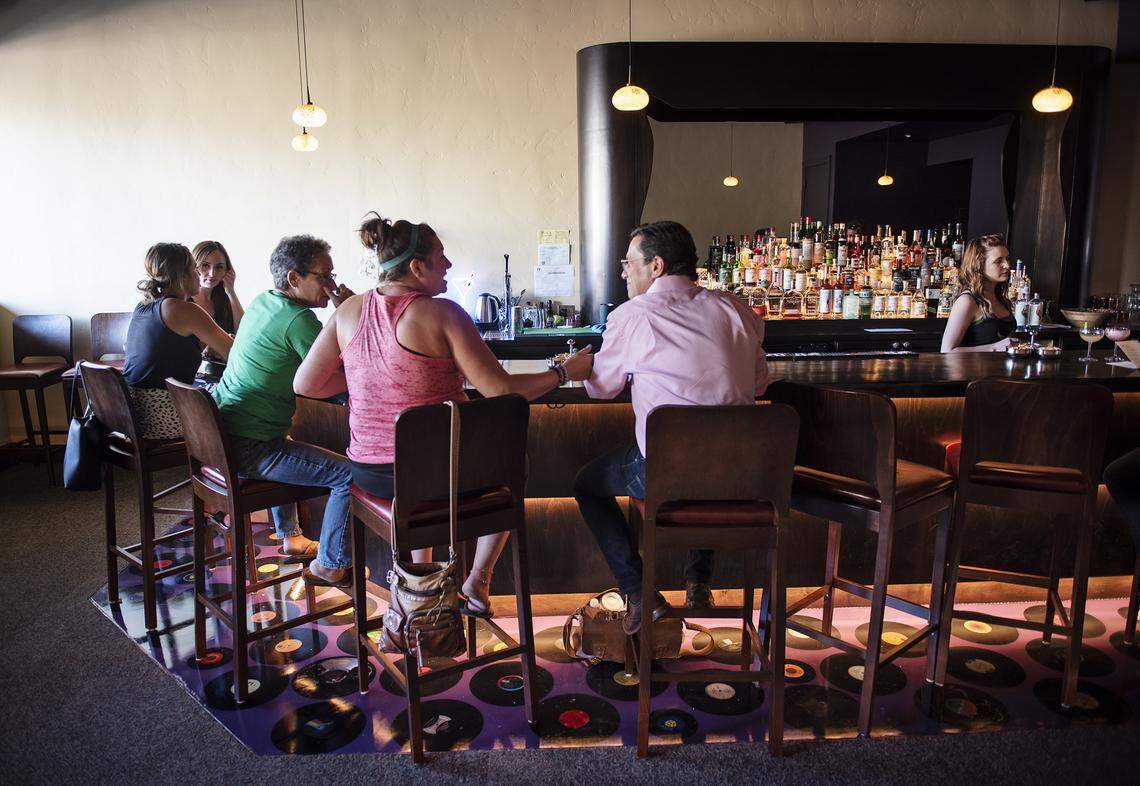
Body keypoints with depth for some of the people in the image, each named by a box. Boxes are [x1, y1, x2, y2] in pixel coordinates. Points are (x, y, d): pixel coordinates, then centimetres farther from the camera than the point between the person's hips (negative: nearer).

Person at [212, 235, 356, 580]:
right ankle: (329, 567, 4)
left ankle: (290, 537, 48)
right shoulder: (298, 319, -19)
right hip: (249, 448, -11)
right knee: (349, 473, -10)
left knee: (286, 449, 39)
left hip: (219, 433, 11)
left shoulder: (260, 302, 10)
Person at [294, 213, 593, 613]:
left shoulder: (350, 310, 0)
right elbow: (500, 390, -17)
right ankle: (476, 583, 27)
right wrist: (563, 372, -5)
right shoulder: (441, 313, -15)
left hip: (368, 471, 6)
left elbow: (305, 384, 5)